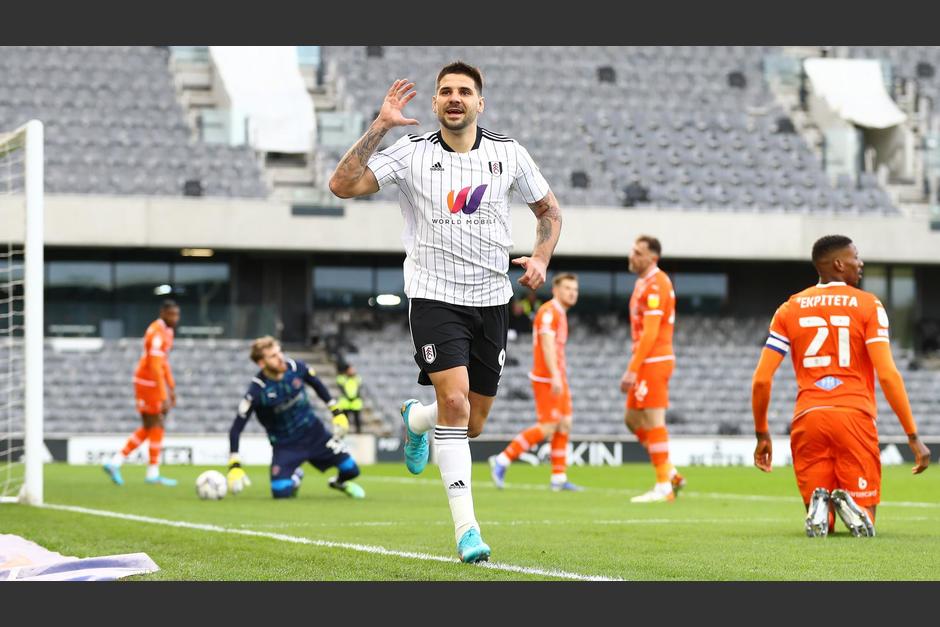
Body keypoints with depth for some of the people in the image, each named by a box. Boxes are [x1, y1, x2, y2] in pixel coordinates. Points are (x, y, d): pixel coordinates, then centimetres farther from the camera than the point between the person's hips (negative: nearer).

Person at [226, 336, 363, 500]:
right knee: (281, 492, -20)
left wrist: (336, 411, 9)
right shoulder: (257, 391, -25)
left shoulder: (295, 367, -14)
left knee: (351, 470, 0)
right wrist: (234, 466, -28)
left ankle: (340, 482, 40)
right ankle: (295, 478, 19)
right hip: (285, 445, -3)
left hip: (314, 432, 3)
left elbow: (317, 384, 9)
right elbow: (236, 428, -22)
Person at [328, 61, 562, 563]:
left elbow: (549, 209, 17)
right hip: (434, 296, -3)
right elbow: (343, 185, -14)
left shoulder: (508, 153, 3)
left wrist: (540, 259, -1)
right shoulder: (411, 153, -4)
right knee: (454, 400, -22)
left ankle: (415, 418, 46)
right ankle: (466, 529, -17)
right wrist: (379, 126, -17)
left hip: (491, 300, 3)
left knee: (471, 425, 9)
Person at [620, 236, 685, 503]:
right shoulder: (643, 283, 17)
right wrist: (634, 369, 19)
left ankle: (664, 487, -2)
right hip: (647, 363, 10)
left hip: (654, 361, -10)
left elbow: (650, 333, -20)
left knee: (653, 421, -7)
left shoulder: (655, 286, -15)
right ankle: (671, 474, 16)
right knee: (632, 419, 13)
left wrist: (632, 370, -22)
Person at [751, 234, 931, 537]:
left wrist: (762, 435, 18)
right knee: (864, 526, 6)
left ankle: (820, 505, -22)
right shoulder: (868, 305, 2)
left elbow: (761, 379, 7)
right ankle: (850, 505, -27)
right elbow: (887, 374, -7)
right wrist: (913, 437, -5)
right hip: (854, 415, -2)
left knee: (820, 526, 12)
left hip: (808, 420, 3)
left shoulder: (789, 309, 12)